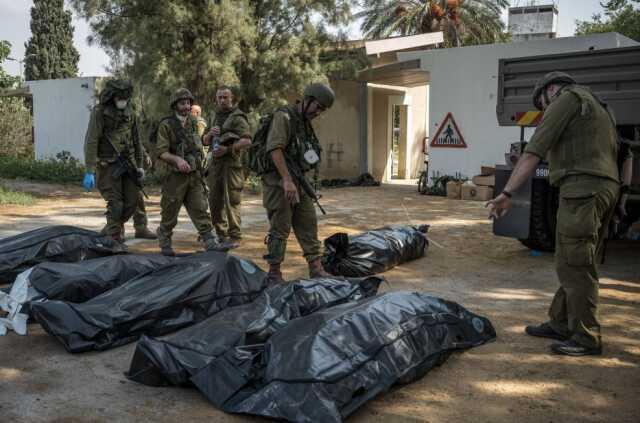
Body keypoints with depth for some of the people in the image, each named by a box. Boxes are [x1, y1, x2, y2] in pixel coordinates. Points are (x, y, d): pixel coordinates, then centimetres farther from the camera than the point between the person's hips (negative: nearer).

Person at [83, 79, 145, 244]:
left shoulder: (130, 112, 7)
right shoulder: (99, 112, -11)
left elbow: (136, 140, 16)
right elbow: (91, 142, -15)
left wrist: (139, 165, 16)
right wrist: (90, 171, -21)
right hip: (108, 164, -6)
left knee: (133, 201, 6)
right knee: (115, 204, -8)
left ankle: (110, 230, 28)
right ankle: (114, 240, 5)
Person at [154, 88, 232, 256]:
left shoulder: (193, 123, 10)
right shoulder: (166, 126, -8)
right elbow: (161, 152, -16)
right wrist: (177, 159, -30)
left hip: (195, 176, 5)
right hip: (176, 177, -4)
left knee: (201, 211, -1)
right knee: (169, 215, 6)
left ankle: (211, 243, -4)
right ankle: (164, 244, 23)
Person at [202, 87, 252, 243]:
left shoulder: (237, 117, -5)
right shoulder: (214, 117, 18)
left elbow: (247, 141, -15)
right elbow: (205, 141, 20)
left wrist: (228, 149, -21)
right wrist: (210, 134, -2)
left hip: (231, 162, -7)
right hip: (214, 163, 7)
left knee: (231, 201, -8)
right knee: (215, 201, 10)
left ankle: (234, 236, -2)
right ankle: (220, 233, 22)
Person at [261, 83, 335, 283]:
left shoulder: (306, 123, 16)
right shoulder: (284, 116, -12)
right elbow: (275, 149, -23)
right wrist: (287, 180, -28)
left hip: (299, 182, 9)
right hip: (280, 183, -9)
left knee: (308, 225, 8)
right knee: (280, 229, -2)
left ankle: (316, 269, 13)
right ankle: (274, 274, 8)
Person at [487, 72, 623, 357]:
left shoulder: (567, 99, 0)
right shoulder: (598, 107, 28)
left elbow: (534, 151, -10)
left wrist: (507, 193, -14)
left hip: (582, 188, -10)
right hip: (607, 186, 10)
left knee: (575, 266, -4)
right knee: (573, 263, 15)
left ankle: (586, 338, 2)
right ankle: (560, 324, 23)